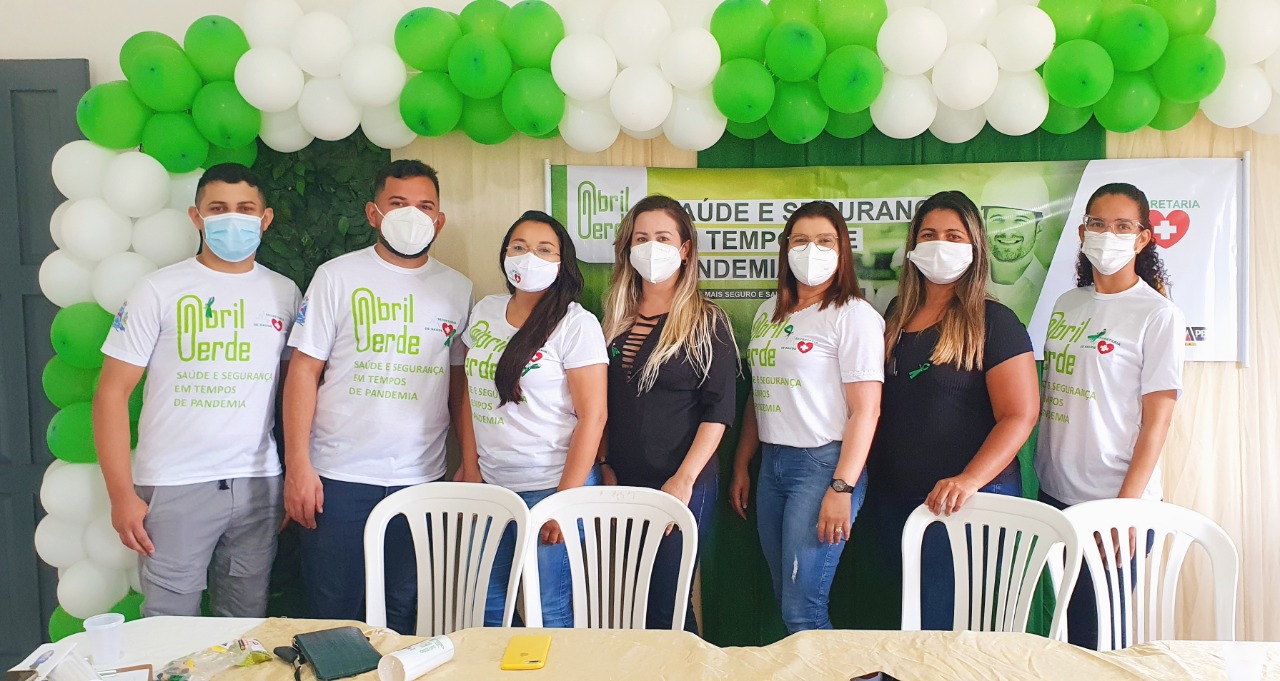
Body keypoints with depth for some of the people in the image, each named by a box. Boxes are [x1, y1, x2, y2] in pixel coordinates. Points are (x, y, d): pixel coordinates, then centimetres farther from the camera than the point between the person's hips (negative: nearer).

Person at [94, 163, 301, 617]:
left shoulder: (284, 293, 8)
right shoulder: (159, 291, -1)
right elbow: (112, 391, -2)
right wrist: (121, 494, -7)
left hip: (259, 485, 3)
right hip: (174, 488, -2)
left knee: (248, 629, 11)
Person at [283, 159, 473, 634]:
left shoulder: (457, 289, 7)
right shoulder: (337, 276, 0)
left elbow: (460, 381, 10)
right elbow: (304, 370, -2)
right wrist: (297, 464, -9)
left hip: (422, 480, 2)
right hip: (338, 476, -2)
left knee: (407, 617, 10)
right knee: (332, 615, 8)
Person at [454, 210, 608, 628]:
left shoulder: (576, 324, -10)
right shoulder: (484, 312, 8)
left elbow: (592, 416, -13)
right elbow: (473, 394, 14)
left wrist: (565, 500, -16)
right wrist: (470, 467, 7)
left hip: (549, 485, -5)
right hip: (489, 485, 6)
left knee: (548, 611, 2)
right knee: (488, 606, 13)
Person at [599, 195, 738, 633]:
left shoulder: (707, 322, -4)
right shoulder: (616, 318, 10)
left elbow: (719, 410, -9)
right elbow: (603, 402, 14)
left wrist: (684, 479, -16)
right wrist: (605, 465, 5)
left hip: (682, 486, -5)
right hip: (621, 482, 5)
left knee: (665, 607, -1)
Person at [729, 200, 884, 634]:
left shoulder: (854, 316, -8)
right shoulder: (770, 312, 13)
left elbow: (866, 409, -13)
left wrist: (842, 487, -18)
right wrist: (741, 466, 16)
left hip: (824, 463, -7)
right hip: (772, 463, 7)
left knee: (801, 610, -7)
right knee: (783, 597, 12)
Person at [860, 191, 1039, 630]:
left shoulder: (993, 322, -6)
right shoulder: (896, 317, 10)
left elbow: (1020, 416, -14)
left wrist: (968, 481, -26)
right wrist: (862, 476, 8)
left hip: (972, 501, -6)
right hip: (892, 501, 6)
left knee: (944, 628, -1)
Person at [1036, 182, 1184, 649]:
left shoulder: (1157, 314, -7)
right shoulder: (1067, 305, 10)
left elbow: (1156, 419, -11)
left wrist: (1126, 506, -16)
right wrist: (1039, 478, 10)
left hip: (1113, 503, -5)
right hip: (1054, 495, 6)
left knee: (1095, 636, 2)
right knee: (1059, 622, 14)